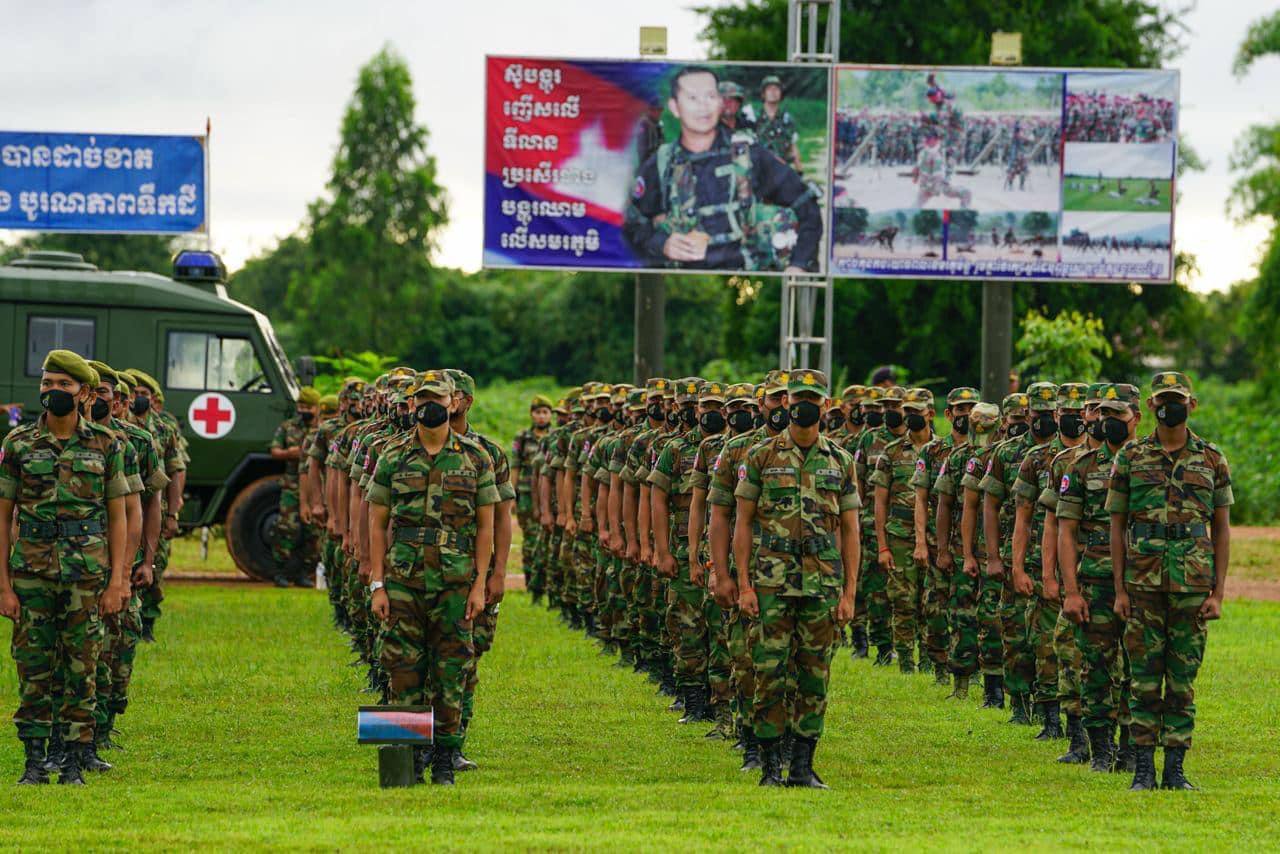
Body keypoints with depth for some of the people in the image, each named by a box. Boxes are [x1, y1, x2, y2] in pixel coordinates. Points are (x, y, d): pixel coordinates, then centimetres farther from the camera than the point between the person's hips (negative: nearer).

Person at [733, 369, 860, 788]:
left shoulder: (840, 462, 8)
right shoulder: (761, 457, 2)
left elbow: (850, 531, 9)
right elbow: (742, 523, 2)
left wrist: (849, 593, 2)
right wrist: (744, 585, -6)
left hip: (822, 584, 2)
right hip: (772, 582, -2)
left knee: (814, 675, 3)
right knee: (770, 672, -3)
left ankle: (803, 765, 9)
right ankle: (770, 765, 3)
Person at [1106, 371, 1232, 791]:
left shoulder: (1212, 459, 7)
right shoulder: (1131, 457, 6)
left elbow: (1222, 528, 8)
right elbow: (1117, 524, 7)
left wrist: (1218, 593, 1)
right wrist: (1120, 589, 0)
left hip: (1193, 585, 0)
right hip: (1143, 584, 0)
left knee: (1183, 681, 2)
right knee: (1144, 679, 0)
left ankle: (1175, 768, 7)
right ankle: (1143, 767, 4)